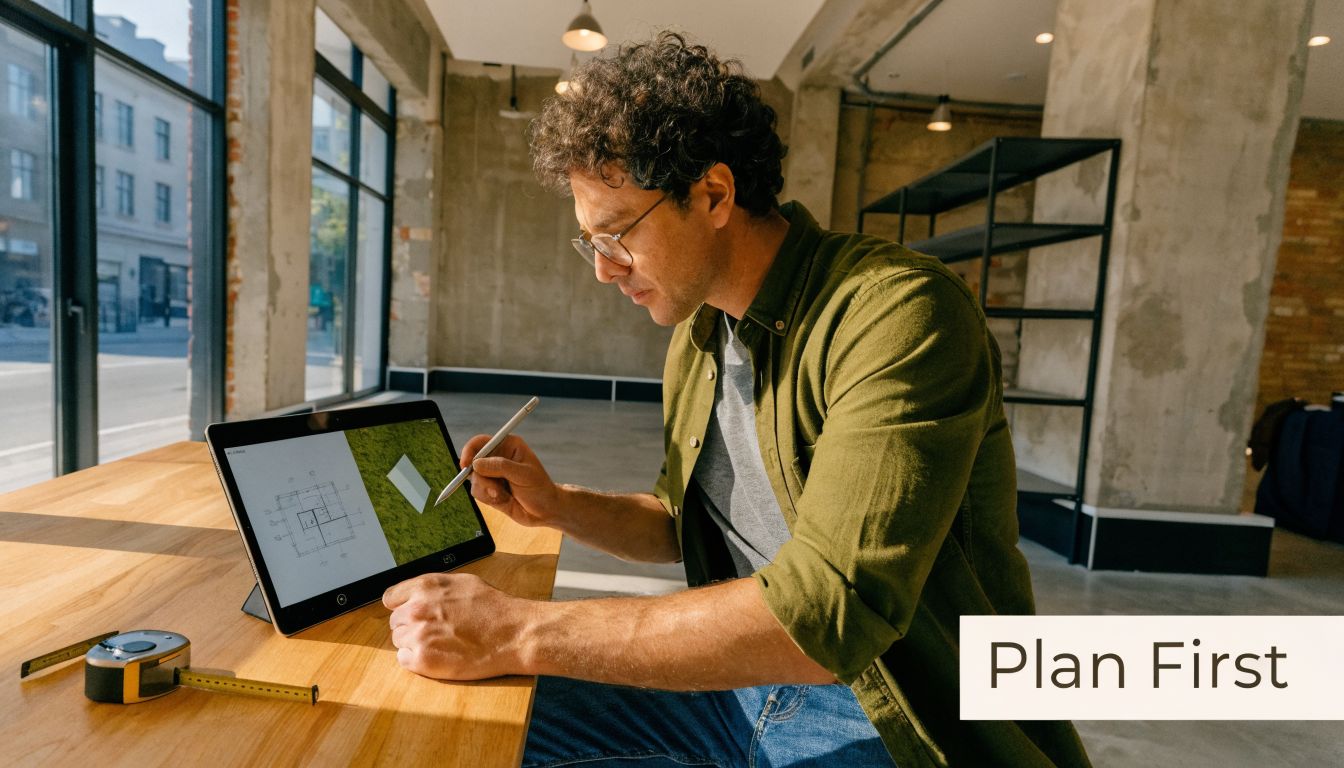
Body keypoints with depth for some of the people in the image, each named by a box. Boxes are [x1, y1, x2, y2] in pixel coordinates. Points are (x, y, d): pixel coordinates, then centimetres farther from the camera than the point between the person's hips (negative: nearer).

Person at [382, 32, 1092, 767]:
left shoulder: (900, 314, -22)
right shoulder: (695, 342, 4)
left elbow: (825, 615, -30)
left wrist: (520, 632, -27)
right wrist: (557, 506, -2)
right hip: (740, 683, 7)